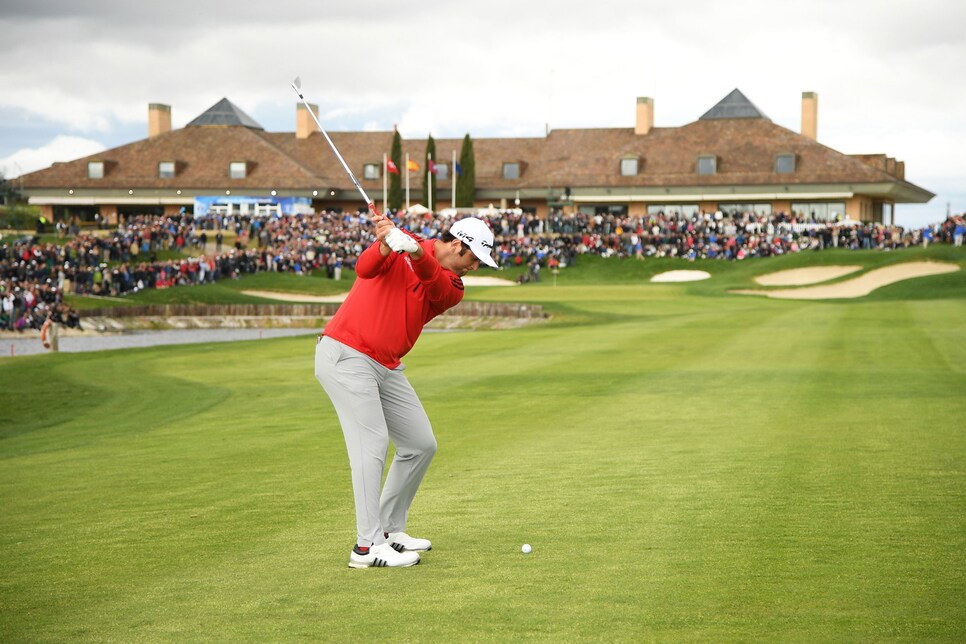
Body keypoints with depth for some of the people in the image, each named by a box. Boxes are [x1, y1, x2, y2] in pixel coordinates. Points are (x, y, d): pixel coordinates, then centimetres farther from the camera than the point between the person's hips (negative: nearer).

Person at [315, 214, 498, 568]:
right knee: (372, 442, -16)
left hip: (387, 367, 8)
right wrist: (388, 244, -44)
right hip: (345, 354, -8)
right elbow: (365, 268, -24)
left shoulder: (452, 289, 5)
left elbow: (434, 283, -19)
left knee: (421, 445, 9)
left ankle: (389, 529, 20)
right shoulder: (401, 244, -6)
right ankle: (367, 546, -16)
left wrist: (416, 252, -39)